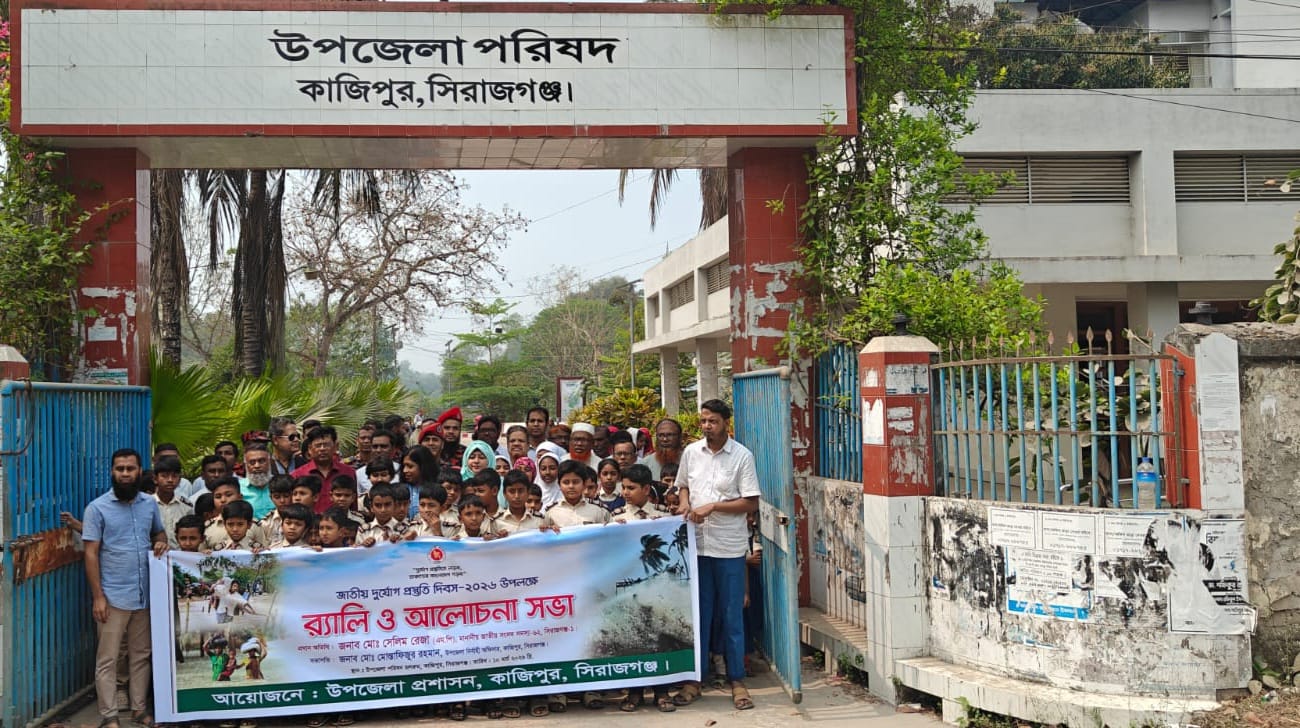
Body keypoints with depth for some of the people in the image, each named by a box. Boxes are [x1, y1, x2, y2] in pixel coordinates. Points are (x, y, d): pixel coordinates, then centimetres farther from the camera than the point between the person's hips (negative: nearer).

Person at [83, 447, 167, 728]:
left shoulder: (150, 504, 7)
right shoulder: (97, 508, -6)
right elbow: (91, 553, -8)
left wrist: (161, 543, -3)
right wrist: (97, 596, -12)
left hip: (145, 595, 4)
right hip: (112, 597, -4)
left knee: (141, 655, 12)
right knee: (107, 659, 1)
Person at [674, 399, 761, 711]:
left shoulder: (742, 456, -6)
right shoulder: (691, 452, 5)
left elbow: (751, 503, -8)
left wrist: (712, 506, -15)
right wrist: (684, 501, -2)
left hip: (729, 548, -3)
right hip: (696, 544, 3)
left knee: (732, 615, 5)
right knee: (698, 613, 10)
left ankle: (737, 680, 15)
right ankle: (694, 678, 19)